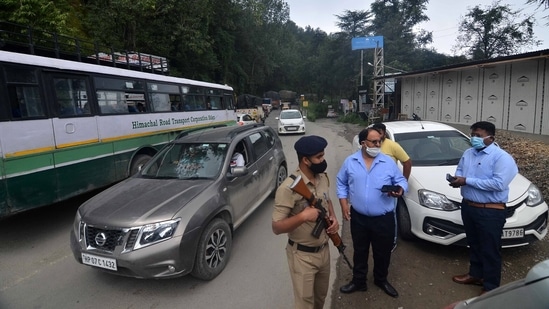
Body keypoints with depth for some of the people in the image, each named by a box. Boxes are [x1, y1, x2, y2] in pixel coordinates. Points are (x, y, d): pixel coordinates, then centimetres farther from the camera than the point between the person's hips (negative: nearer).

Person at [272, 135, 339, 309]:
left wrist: (333, 218, -3)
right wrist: (303, 216, -37)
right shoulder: (289, 188, -26)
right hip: (303, 256, -7)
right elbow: (276, 227, -24)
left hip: (324, 250, 7)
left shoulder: (323, 178, -2)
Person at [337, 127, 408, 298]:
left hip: (384, 219, 0)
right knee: (360, 251, 16)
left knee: (383, 252, 17)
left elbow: (402, 181, 1)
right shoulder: (350, 162, -3)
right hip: (359, 217, 0)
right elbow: (341, 183, 5)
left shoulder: (389, 162, -4)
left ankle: (381, 280, 42)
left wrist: (400, 190, -22)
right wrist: (344, 204, -3)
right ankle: (358, 281, 36)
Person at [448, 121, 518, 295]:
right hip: (468, 206, 7)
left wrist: (467, 181, -23)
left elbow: (498, 183, -25)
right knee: (474, 244, 22)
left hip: (491, 211, -7)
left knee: (490, 250, 6)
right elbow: (459, 170, 16)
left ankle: (491, 287, 21)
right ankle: (475, 274, 39)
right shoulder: (468, 153, 9)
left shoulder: (502, 157, -15)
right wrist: (457, 179, -8)